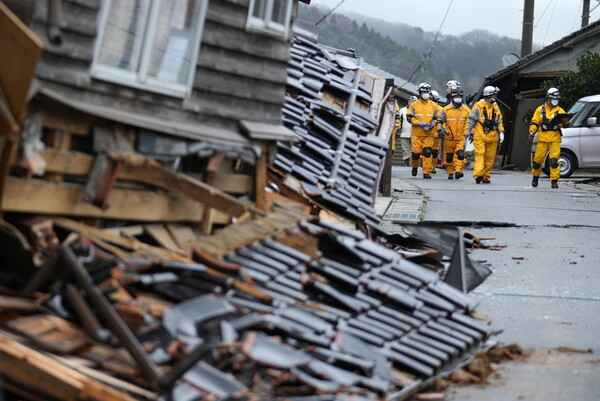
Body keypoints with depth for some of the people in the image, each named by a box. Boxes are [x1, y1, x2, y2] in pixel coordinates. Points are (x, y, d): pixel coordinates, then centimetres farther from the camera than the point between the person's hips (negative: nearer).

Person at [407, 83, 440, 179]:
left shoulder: (433, 105, 10)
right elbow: (409, 117, 2)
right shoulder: (414, 105, 6)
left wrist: (431, 125, -9)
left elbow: (436, 118, 11)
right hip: (416, 133, 0)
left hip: (429, 133, 1)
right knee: (416, 152, -1)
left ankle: (427, 172, -4)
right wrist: (419, 123, -12)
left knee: (427, 152, -8)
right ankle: (414, 166, 29)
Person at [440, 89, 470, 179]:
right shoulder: (446, 109, 2)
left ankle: (458, 171, -19)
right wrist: (441, 130, -10)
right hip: (448, 137, 0)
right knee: (449, 156, 7)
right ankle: (450, 173, 19)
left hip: (460, 137, 0)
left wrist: (467, 132, 0)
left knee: (460, 154, -16)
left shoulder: (466, 110, 6)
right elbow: (441, 121, 6)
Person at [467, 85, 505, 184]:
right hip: (480, 136, -5)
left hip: (492, 137, 5)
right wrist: (470, 133, -1)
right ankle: (478, 174, -24)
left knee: (490, 157, 5)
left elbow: (499, 121, 21)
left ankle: (486, 176, 12)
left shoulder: (496, 107, 15)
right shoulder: (478, 106, -2)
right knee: (480, 155, -15)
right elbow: (471, 120, 1)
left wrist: (501, 132, 9)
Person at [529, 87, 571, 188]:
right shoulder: (540, 110, 9)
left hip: (555, 140, -1)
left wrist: (565, 121, -26)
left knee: (554, 161, -11)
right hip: (542, 139, 1)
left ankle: (554, 180, -6)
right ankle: (535, 177, 29)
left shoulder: (560, 111, 7)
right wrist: (532, 132, -3)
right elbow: (534, 122, 11)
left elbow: (565, 124, -3)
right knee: (538, 159, 5)